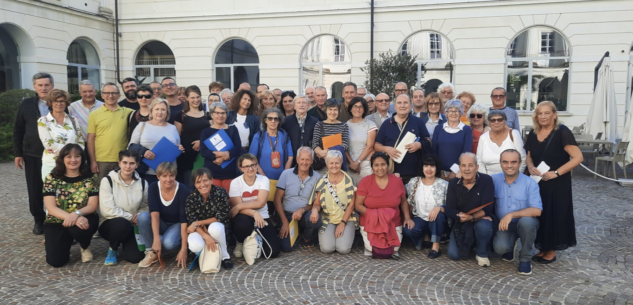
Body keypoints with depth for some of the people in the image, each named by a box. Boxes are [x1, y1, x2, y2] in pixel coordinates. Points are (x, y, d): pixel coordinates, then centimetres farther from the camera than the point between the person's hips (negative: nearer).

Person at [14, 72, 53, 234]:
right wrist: (18, 153, 3)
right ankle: (39, 220, 22)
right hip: (32, 154, 2)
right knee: (35, 190, 7)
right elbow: (18, 130, 7)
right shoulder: (26, 104, 5)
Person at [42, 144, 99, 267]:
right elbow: (51, 208, -11)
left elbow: (92, 205, -8)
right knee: (56, 261, -18)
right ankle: (65, 243, 20)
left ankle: (85, 246, 0)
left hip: (83, 219, 0)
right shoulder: (52, 178, -4)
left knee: (77, 228, -37)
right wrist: (70, 217, -28)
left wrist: (76, 214, -29)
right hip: (56, 222, 1)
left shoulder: (90, 178, -4)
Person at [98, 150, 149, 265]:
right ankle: (112, 249, -4)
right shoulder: (107, 181, -9)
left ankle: (125, 244, 20)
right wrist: (131, 217, -16)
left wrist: (138, 217, -19)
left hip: (132, 227, 3)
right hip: (109, 224, -3)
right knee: (121, 224, -39)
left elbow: (145, 207, 3)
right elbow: (107, 210, -16)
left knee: (135, 257, -19)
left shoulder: (142, 183, 2)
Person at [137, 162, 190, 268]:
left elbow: (184, 220, -24)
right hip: (160, 225, 4)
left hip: (177, 225, -4)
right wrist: (156, 238, -37)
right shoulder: (153, 188, -14)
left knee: (168, 243, -35)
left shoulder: (183, 190, -22)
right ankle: (151, 252, -13)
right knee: (143, 216, -27)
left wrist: (184, 249, -29)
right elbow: (154, 214, -24)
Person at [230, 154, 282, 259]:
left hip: (262, 218, 2)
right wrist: (254, 213, -29)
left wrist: (238, 207, -19)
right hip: (245, 219, -1)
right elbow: (238, 207, -12)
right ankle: (240, 243, -4)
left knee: (273, 251, -16)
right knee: (243, 222, -41)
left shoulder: (264, 180, -1)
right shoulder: (235, 183, -4)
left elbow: (260, 203, -13)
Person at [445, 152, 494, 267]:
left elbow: (487, 209, -19)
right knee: (454, 254, -15)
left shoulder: (486, 180, -13)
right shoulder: (453, 183, -4)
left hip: (480, 220, -2)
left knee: (484, 226, -39)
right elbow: (449, 209, -7)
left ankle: (482, 254, -7)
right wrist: (459, 215, -27)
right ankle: (470, 242, 21)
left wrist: (472, 217, -37)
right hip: (461, 224, 2)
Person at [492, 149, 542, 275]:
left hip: (525, 224, -1)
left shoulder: (530, 183, -11)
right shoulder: (494, 180, -4)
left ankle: (525, 259, -10)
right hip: (504, 226, 1)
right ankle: (510, 247, 14)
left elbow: (537, 210, -20)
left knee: (526, 221, -36)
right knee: (500, 247, -29)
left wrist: (511, 215, -27)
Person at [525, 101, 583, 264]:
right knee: (539, 214, 9)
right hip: (537, 183, 5)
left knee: (554, 215, 3)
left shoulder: (562, 132, -13)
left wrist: (556, 173, -21)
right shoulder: (533, 134, 5)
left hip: (557, 184, -5)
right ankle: (542, 248, 22)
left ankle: (551, 251, 16)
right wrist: (531, 167, -6)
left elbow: (578, 157, -17)